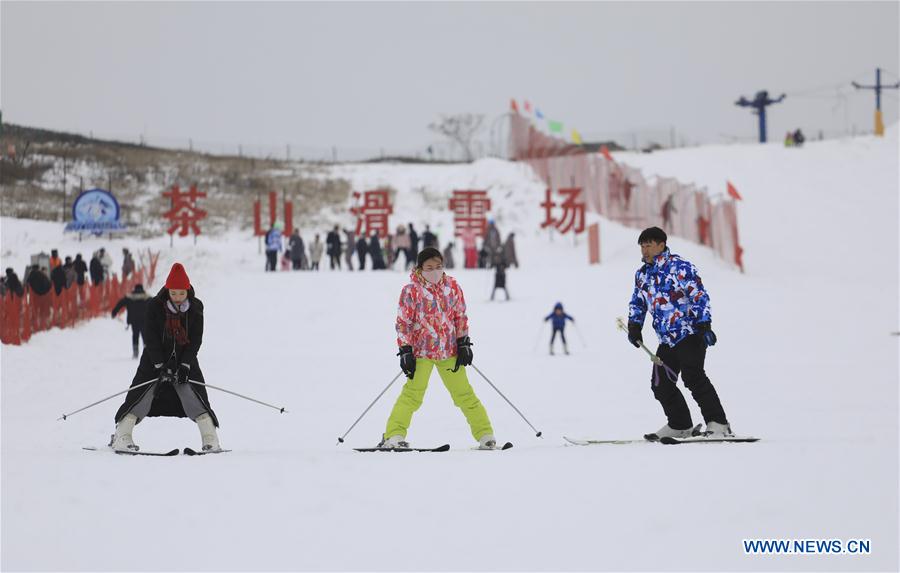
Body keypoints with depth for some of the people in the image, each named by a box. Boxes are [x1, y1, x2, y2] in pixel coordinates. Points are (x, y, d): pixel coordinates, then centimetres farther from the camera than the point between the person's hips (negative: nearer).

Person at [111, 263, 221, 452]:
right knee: (141, 395, -9)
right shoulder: (155, 306, -13)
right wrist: (160, 366, -20)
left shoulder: (195, 308, -7)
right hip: (156, 357, -1)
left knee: (195, 397, -9)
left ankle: (211, 441, -7)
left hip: (185, 358, 1)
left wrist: (185, 366, -18)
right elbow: (150, 338, -13)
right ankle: (121, 437, -6)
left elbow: (196, 340, -7)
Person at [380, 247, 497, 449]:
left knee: (464, 393, 8)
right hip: (422, 350, -3)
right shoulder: (411, 290, -7)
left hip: (449, 351, 3)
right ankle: (394, 436, -16)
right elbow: (403, 323, -5)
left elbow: (461, 316, 12)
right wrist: (405, 351, -10)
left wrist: (463, 344, 6)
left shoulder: (452, 286, 4)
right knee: (413, 393, -15)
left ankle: (485, 435, 15)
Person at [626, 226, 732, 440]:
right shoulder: (642, 274, 13)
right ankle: (679, 425, 18)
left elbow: (700, 297, -13)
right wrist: (634, 326, 10)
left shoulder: (680, 267, -9)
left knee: (693, 377, -19)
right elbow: (637, 303, 24)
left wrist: (704, 326, -20)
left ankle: (718, 423, -16)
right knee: (661, 384, 4)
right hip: (666, 340, 8)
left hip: (690, 334, -8)